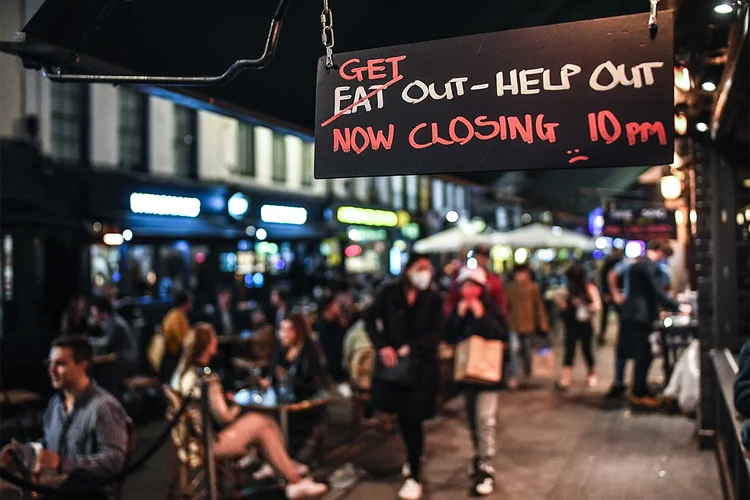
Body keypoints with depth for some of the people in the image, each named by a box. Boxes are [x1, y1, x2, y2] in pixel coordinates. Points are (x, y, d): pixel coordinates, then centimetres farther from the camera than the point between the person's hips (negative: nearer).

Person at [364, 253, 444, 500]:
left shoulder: (433, 299, -3)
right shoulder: (389, 293, -3)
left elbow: (437, 332, -8)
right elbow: (370, 318, 1)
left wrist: (411, 347, -19)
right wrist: (382, 346, -10)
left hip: (421, 365, -1)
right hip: (394, 363, 1)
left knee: (413, 418, -3)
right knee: (402, 415, 13)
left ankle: (414, 476, 6)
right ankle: (413, 457, 39)